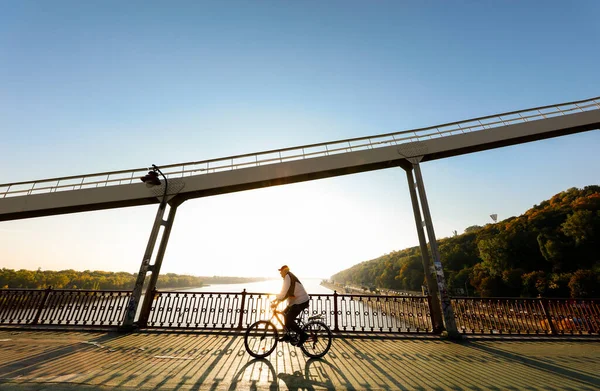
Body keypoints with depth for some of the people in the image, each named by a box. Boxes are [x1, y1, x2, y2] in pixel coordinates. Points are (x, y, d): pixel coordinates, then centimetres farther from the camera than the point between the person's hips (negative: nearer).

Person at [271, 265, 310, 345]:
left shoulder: (288, 276, -16)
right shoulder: (289, 277, 14)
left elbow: (284, 291, -23)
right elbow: (285, 292, 18)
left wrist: (276, 302, -18)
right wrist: (277, 299, 15)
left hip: (301, 301, -10)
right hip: (297, 301, 10)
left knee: (288, 320, -9)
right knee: (285, 313, 17)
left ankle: (303, 335, 1)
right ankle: (288, 335, 26)